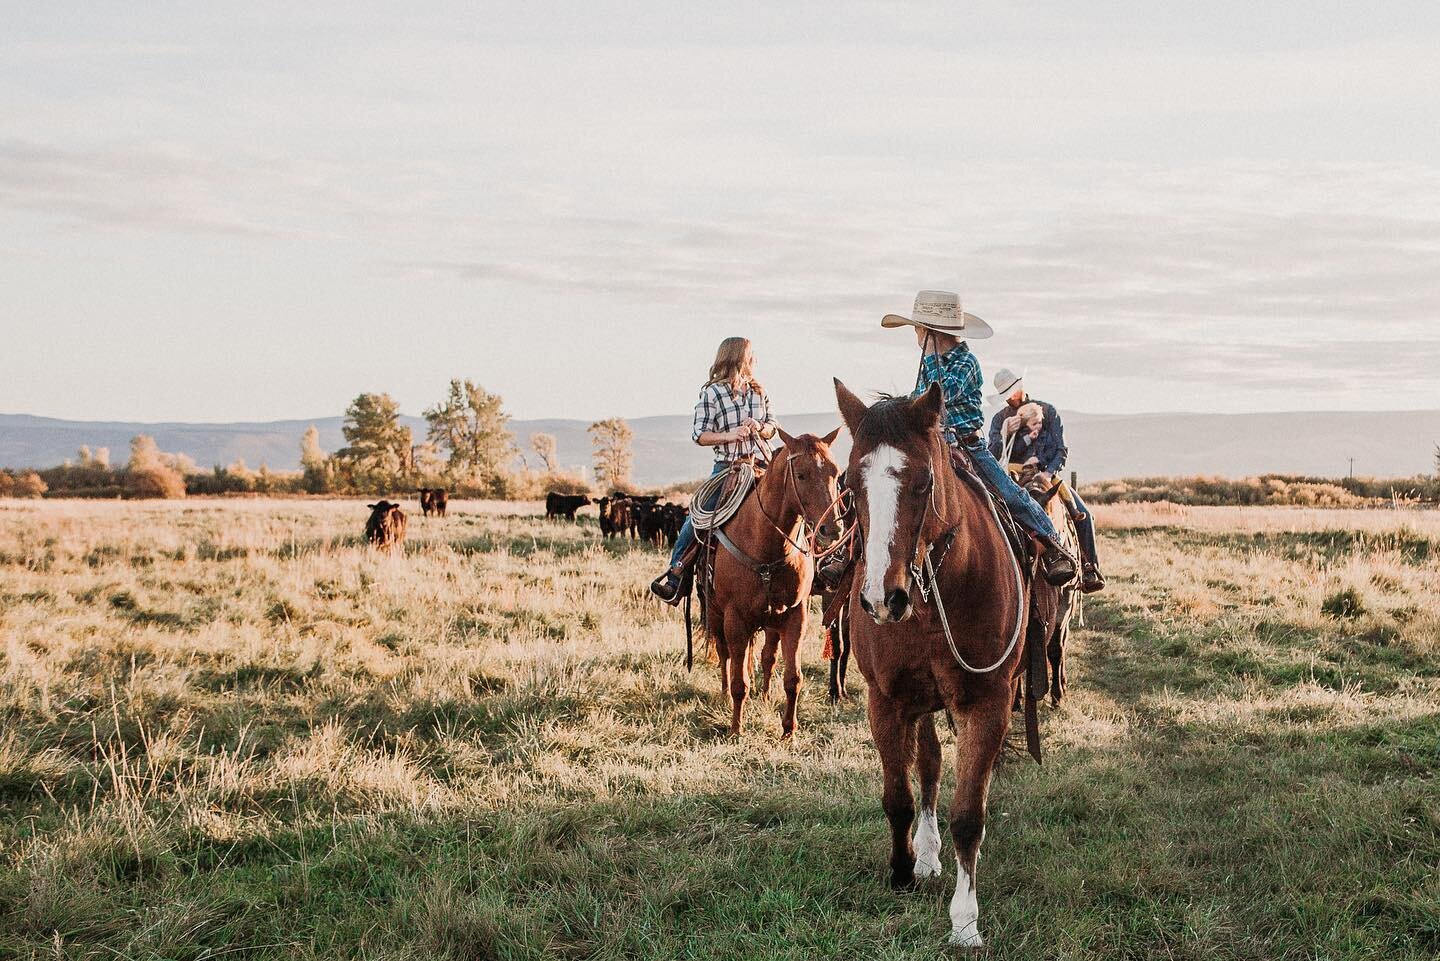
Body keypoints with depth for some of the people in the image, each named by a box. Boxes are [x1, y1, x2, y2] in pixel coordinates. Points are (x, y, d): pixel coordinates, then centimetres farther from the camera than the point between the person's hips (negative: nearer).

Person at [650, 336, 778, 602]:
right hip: (727, 468, -3)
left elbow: (772, 427, 16)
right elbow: (699, 435, -5)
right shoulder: (712, 394, -3)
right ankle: (675, 574, 6)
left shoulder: (758, 391, 11)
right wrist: (728, 435, -20)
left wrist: (760, 428, -7)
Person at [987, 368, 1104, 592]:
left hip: (1048, 475, 0)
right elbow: (994, 456, -3)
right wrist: (1005, 435, -22)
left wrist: (1049, 473, -21)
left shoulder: (1047, 411, 4)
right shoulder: (999, 419, 7)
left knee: (1083, 514, -17)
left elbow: (1061, 450, -2)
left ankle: (1089, 569, -7)